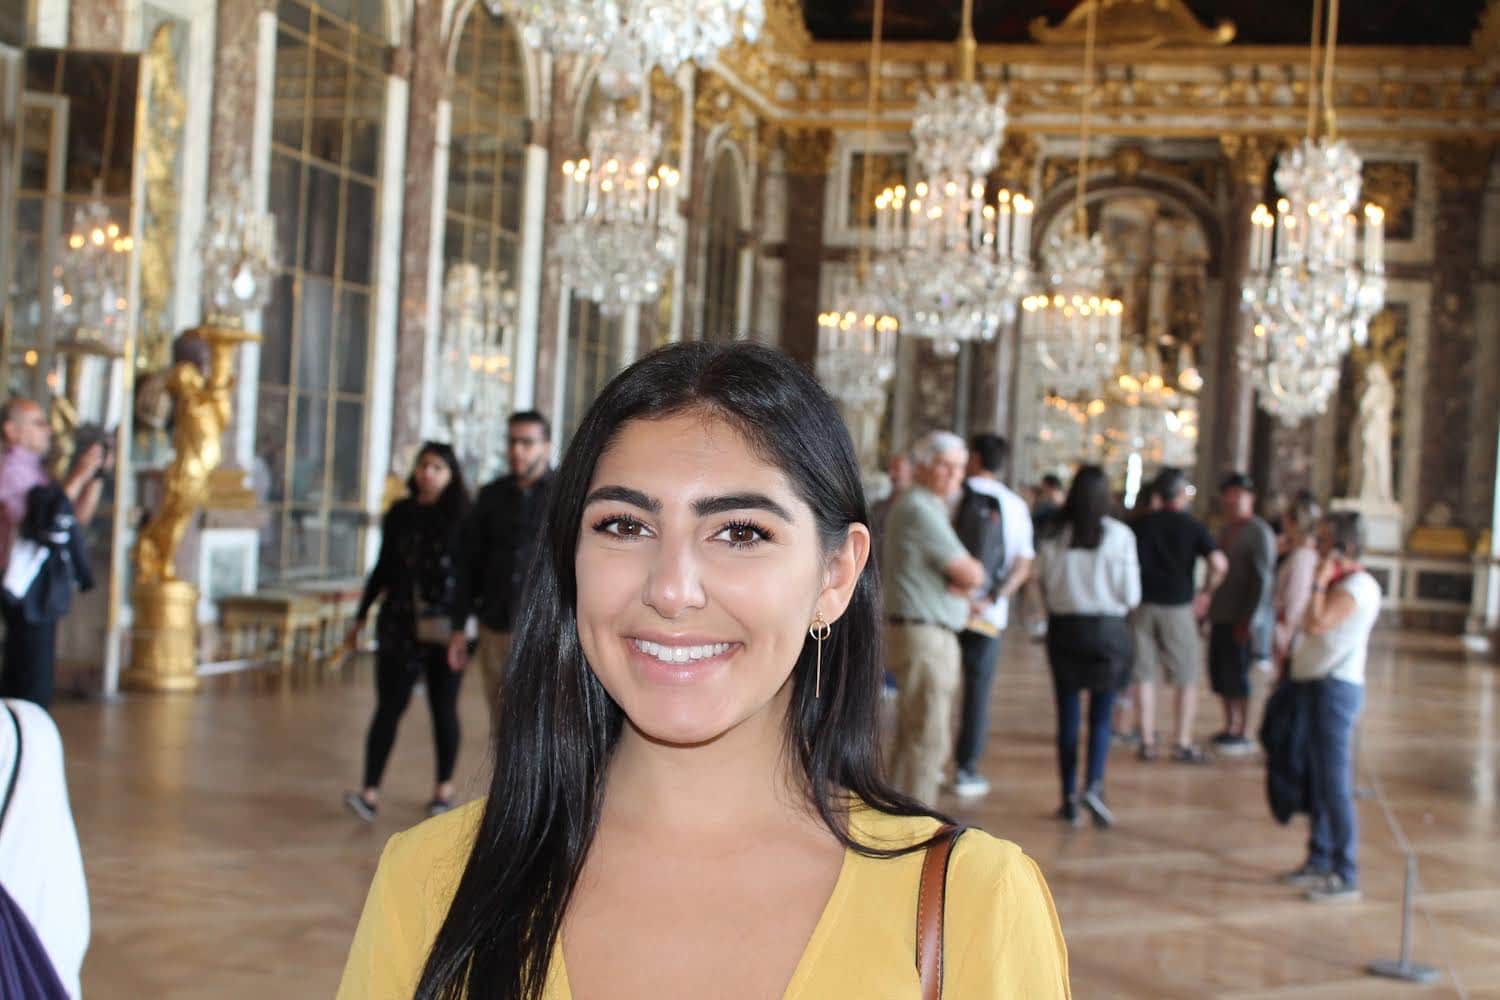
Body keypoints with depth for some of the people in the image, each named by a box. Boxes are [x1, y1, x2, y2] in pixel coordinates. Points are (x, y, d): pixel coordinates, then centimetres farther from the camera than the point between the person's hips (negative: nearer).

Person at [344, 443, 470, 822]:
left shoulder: (463, 519, -3)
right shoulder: (400, 514, 7)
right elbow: (384, 567, 15)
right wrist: (361, 616, 16)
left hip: (445, 629, -2)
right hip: (400, 626, 3)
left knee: (443, 709, 8)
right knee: (388, 708, -1)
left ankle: (444, 787, 22)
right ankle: (370, 792, -3)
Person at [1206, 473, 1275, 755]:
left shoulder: (1259, 533, -11)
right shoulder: (1226, 530, 16)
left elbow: (1262, 579, -16)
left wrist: (1250, 619, -19)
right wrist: (1210, 608, 17)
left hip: (1242, 618, -8)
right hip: (1221, 615, 8)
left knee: (1236, 674, -5)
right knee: (1219, 673, 11)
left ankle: (1242, 734, 3)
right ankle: (1230, 727, 22)